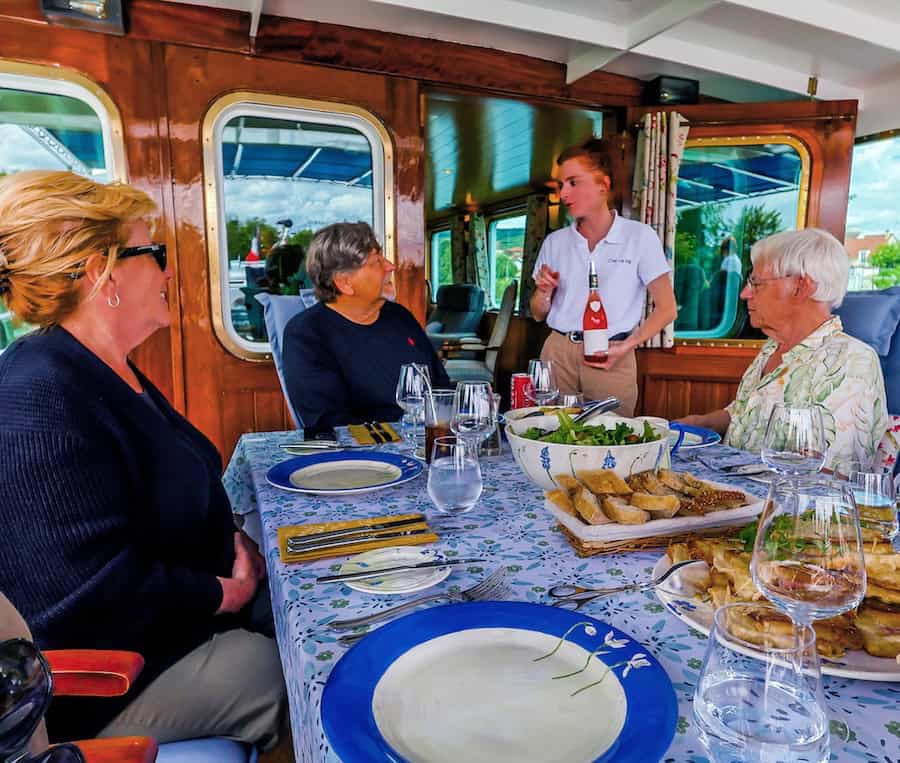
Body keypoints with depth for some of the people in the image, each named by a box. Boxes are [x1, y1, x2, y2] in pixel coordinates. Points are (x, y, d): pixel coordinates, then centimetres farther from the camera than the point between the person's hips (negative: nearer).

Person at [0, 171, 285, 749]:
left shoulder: (111, 374, 6)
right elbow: (91, 593, -31)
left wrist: (232, 541, 0)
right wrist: (225, 593, -17)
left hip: (182, 610, 9)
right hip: (113, 678, -9)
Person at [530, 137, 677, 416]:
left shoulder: (639, 236, -1)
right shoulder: (555, 242, 9)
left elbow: (666, 309, -1)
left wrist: (626, 347, -13)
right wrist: (544, 293, -6)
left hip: (612, 358, -2)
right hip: (558, 351, 3)